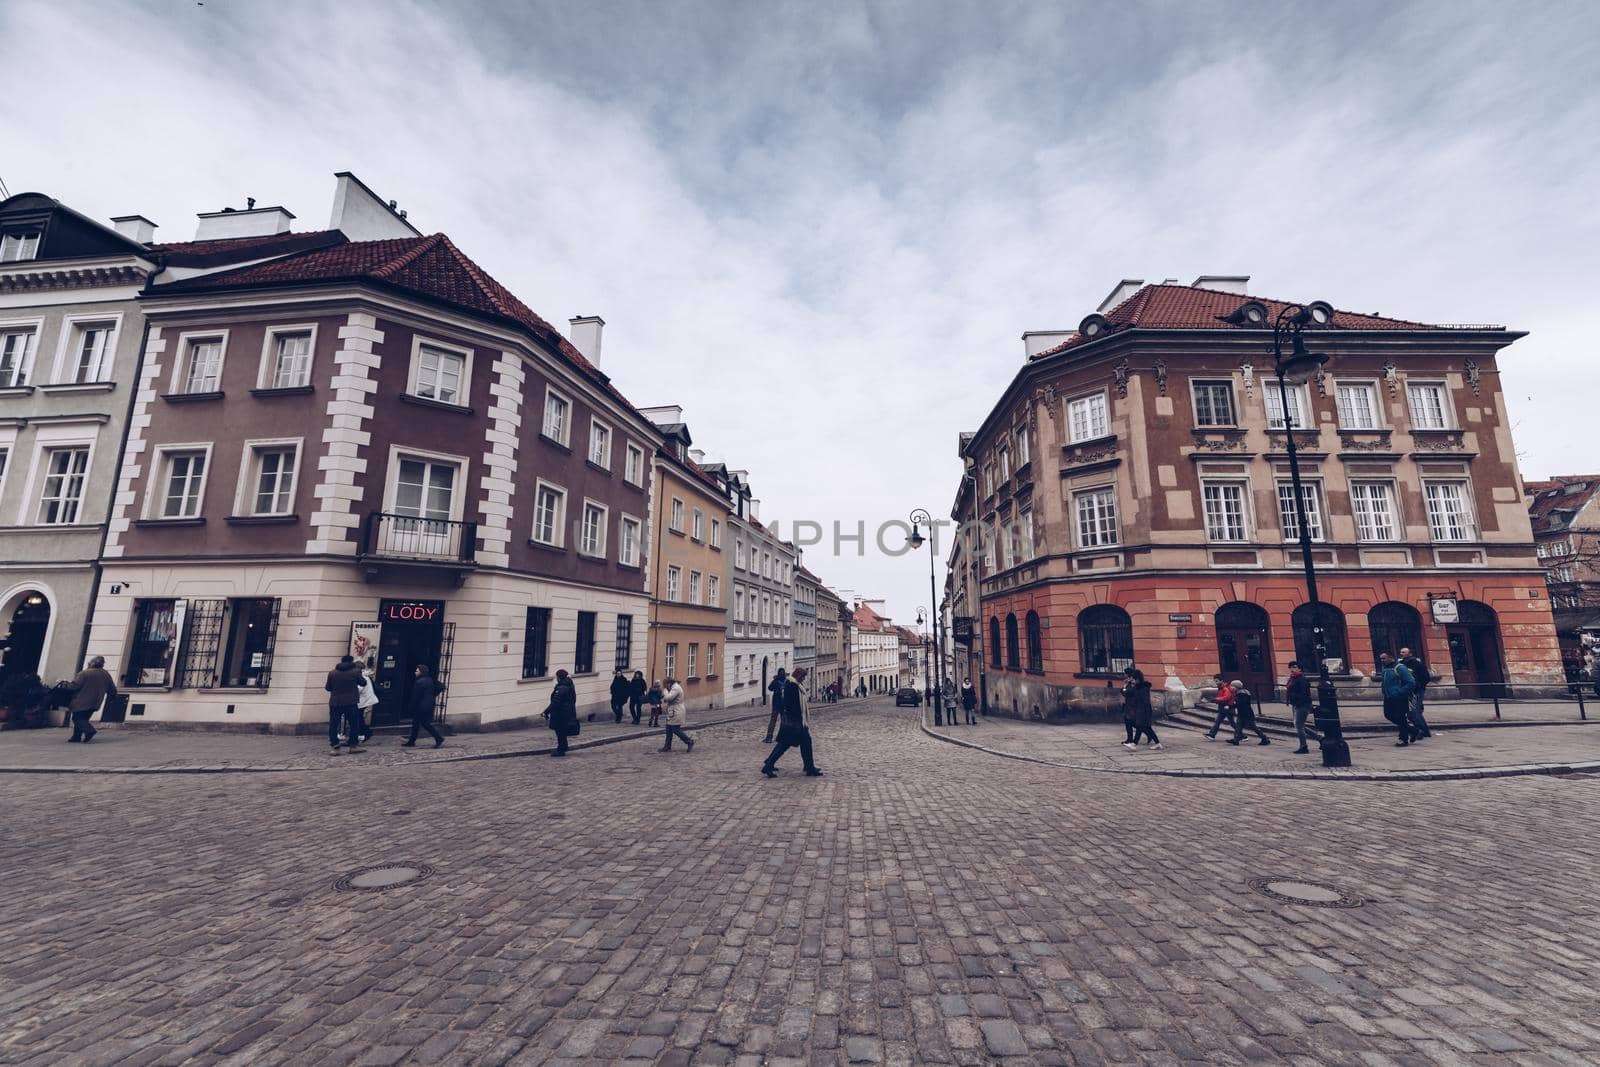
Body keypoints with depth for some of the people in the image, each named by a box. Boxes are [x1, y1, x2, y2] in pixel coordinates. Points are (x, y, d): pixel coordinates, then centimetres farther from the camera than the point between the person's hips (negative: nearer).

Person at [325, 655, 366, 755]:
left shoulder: (332, 673, 3)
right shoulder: (356, 671, -5)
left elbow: (328, 688, 9)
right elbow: (362, 683, 7)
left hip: (335, 703, 2)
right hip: (351, 703, -2)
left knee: (334, 725, 9)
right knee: (354, 724, 9)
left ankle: (335, 747, 6)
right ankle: (353, 745, 12)